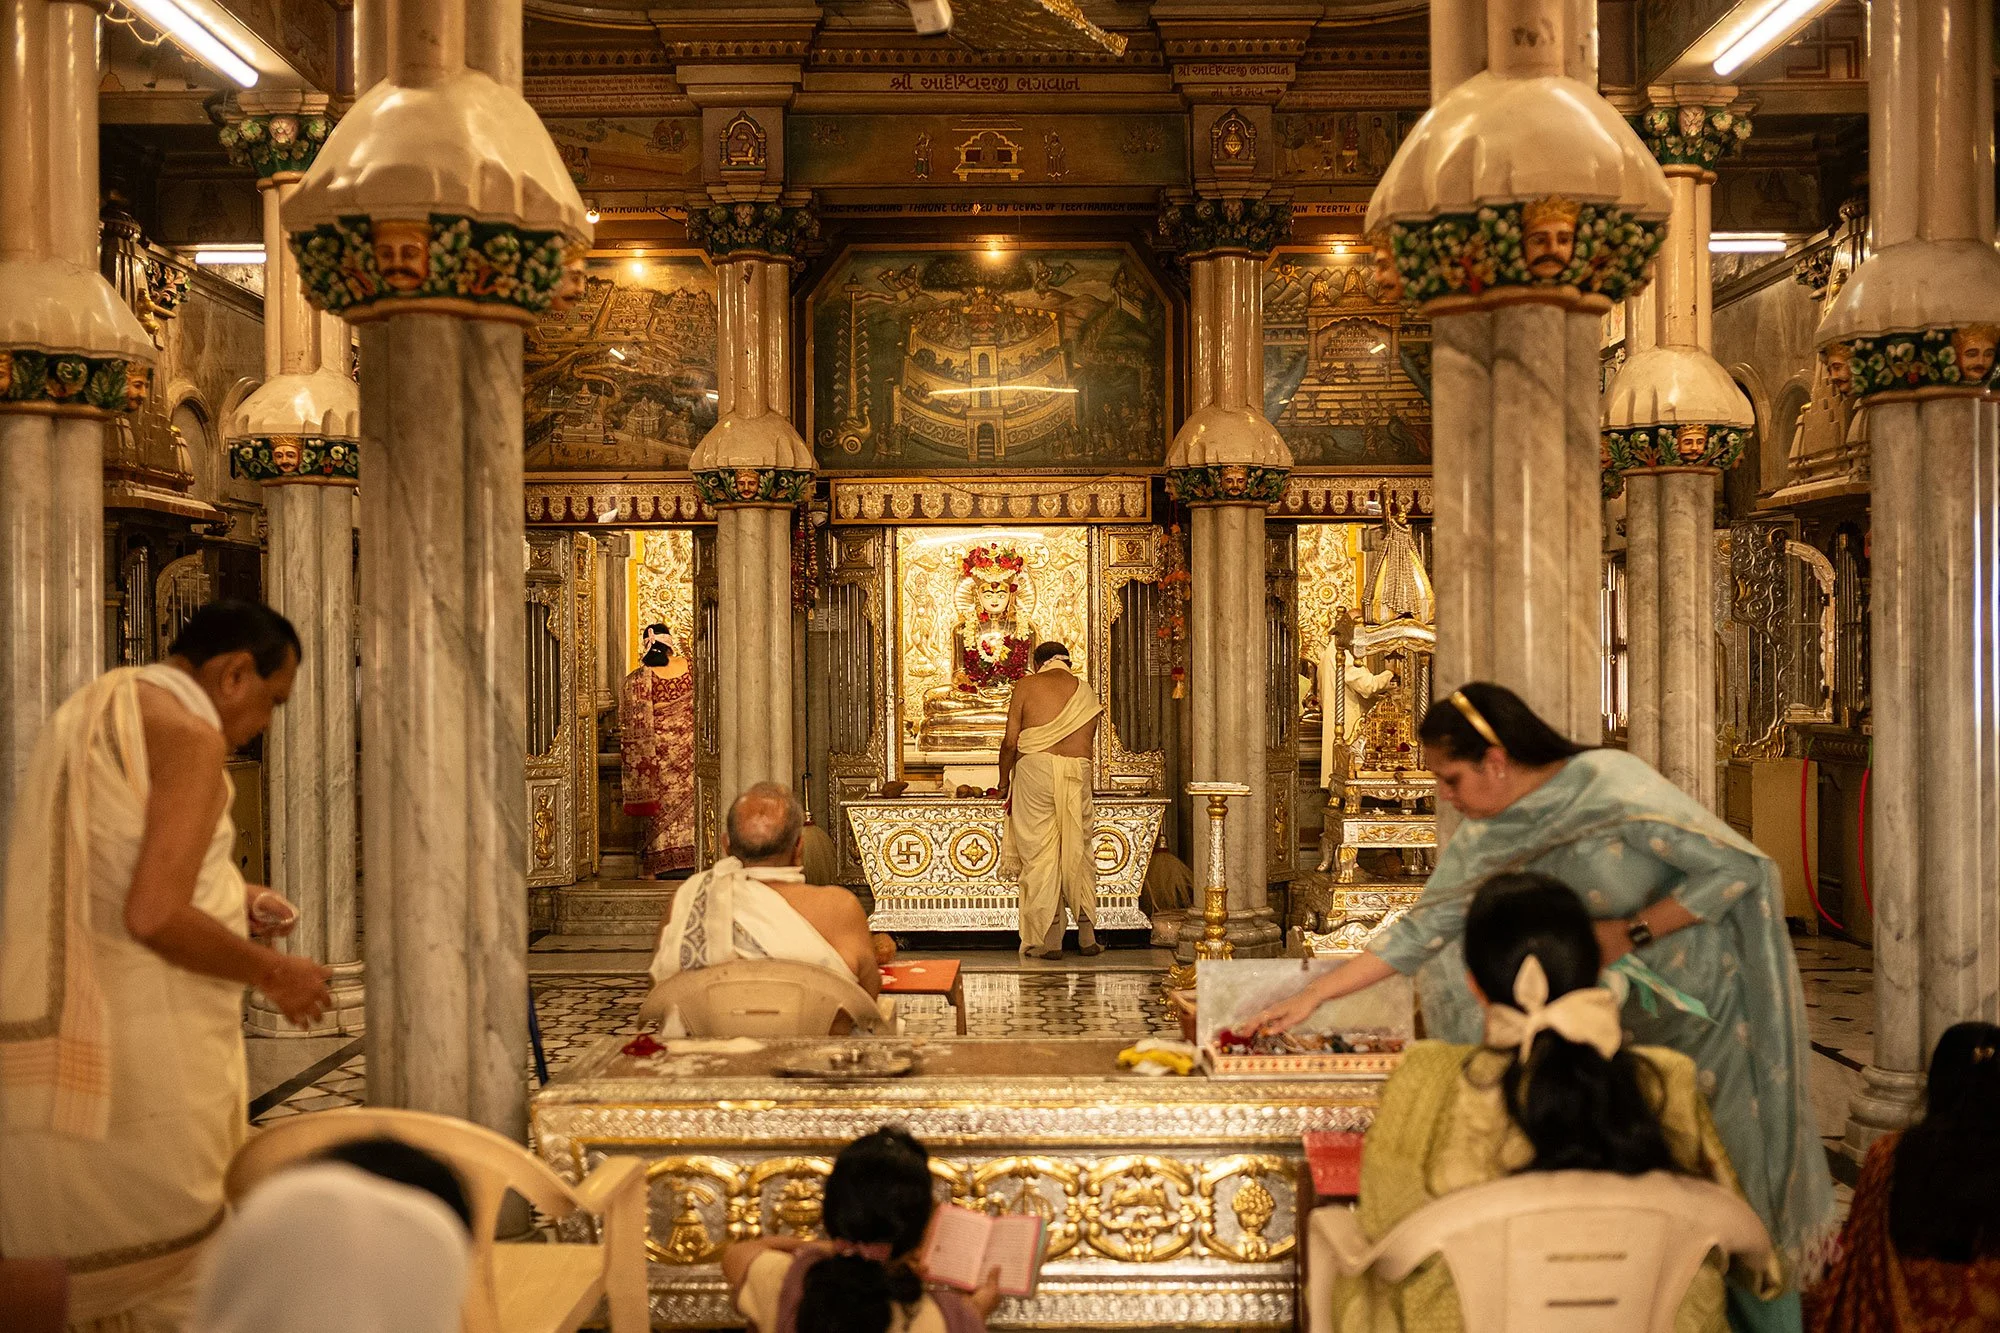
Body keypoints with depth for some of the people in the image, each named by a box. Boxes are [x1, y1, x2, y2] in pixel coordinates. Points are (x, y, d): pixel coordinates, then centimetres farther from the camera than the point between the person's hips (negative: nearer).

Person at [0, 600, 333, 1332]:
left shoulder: (89, 712, 14)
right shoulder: (191, 736, -15)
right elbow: (155, 918, -23)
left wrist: (227, 895, 20)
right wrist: (272, 973, -10)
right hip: (145, 1048, -9)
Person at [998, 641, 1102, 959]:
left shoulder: (1026, 685, 4)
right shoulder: (1085, 692, 14)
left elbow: (1011, 741, -1)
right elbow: (1088, 742, 12)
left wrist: (1004, 779, 13)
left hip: (1035, 769, -3)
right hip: (1077, 772, 3)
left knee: (1040, 853, 1)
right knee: (1078, 854, 11)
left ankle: (1048, 940, 1)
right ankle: (1087, 936, 12)